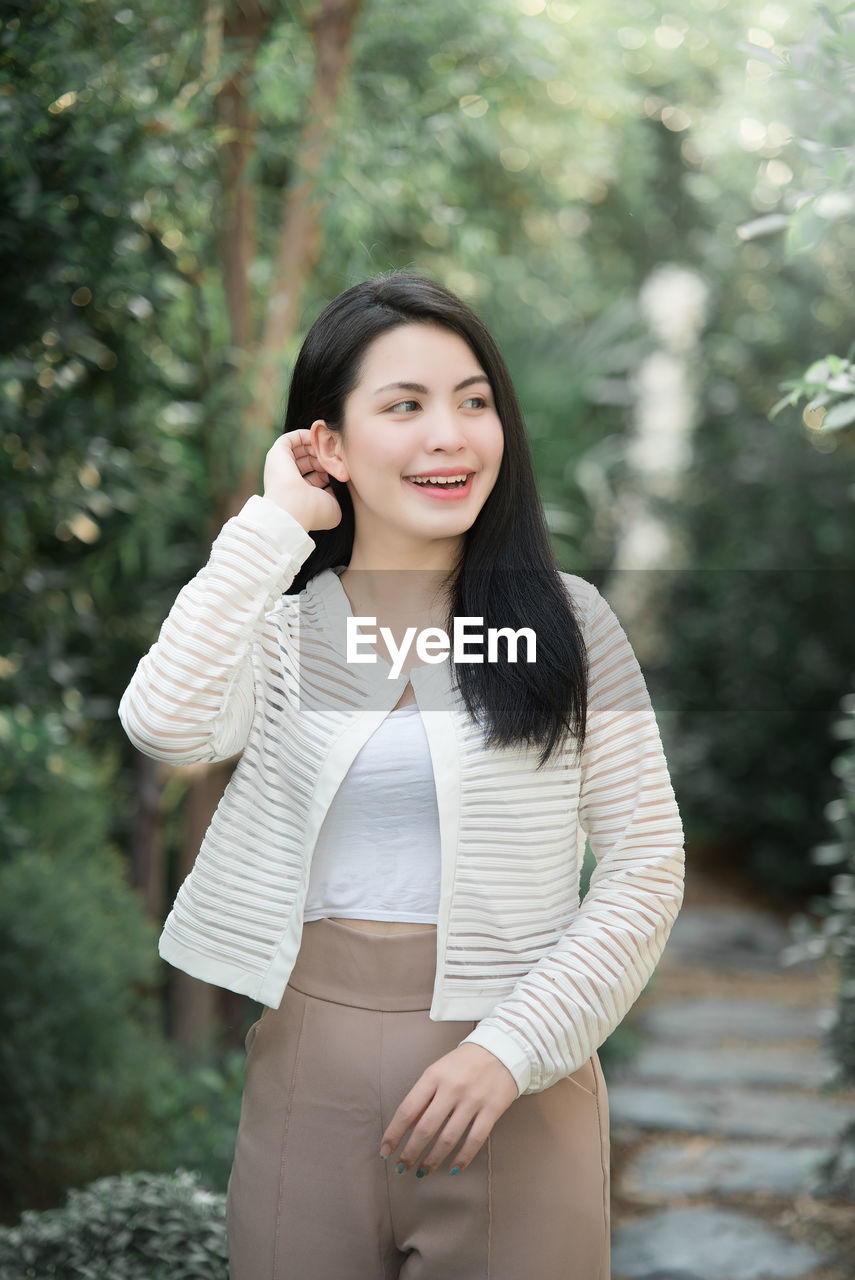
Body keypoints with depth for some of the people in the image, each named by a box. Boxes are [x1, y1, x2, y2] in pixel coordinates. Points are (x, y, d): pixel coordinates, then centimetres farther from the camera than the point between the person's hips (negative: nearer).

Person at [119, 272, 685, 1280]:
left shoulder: (565, 622, -1)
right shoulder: (282, 627, 2)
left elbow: (646, 866, -3)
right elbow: (165, 724, -19)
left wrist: (512, 1046, -13)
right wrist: (276, 521, -11)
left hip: (515, 1087, -1)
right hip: (309, 1076, 1)